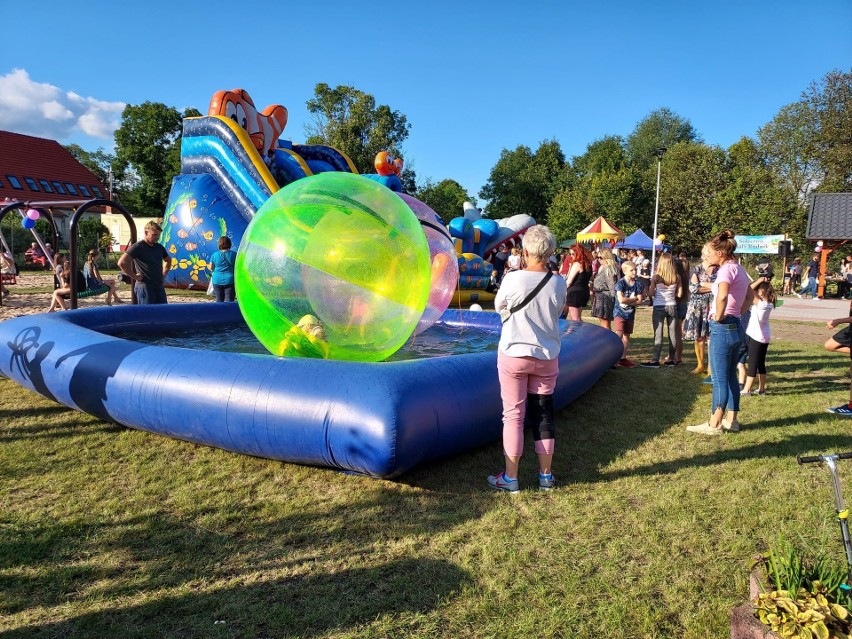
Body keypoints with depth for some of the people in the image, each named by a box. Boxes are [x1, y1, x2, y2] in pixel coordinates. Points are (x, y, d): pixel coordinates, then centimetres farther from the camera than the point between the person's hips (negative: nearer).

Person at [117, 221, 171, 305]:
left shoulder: (159, 247, 12)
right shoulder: (138, 247, -9)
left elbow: (168, 260, 31)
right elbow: (122, 262, -20)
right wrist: (134, 276, -15)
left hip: (159, 286, 7)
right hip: (144, 286, -7)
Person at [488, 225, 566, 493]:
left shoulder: (513, 279, -14)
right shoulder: (558, 283, -6)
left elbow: (498, 306, 3)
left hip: (514, 355, -3)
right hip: (547, 357, 3)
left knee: (514, 415, 6)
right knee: (544, 415, 13)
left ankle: (510, 478, 13)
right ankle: (546, 476, 23)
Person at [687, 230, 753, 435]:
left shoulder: (727, 269, -16)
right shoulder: (739, 269, 12)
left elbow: (722, 296, -35)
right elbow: (750, 296, 26)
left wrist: (719, 316, -20)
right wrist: (737, 312, 15)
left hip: (723, 328, -10)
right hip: (736, 326, 10)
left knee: (720, 379, -2)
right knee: (730, 376, 15)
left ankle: (714, 424, 6)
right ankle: (731, 420, 24)